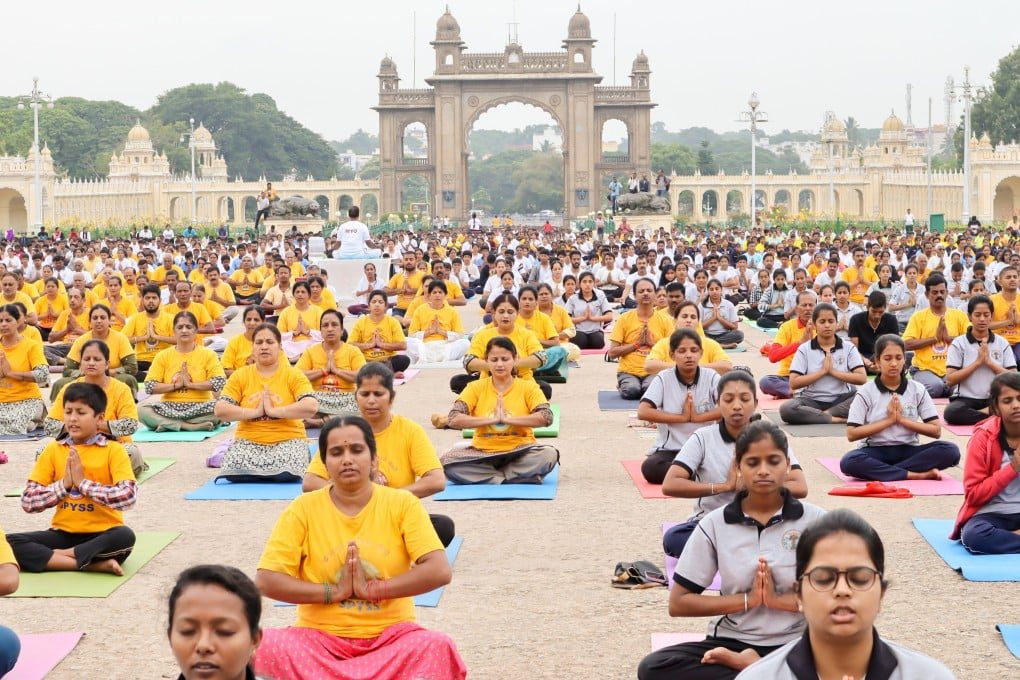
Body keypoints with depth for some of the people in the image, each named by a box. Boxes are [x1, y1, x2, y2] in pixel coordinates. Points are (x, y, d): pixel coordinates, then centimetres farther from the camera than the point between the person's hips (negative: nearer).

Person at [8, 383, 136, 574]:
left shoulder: (113, 450, -4)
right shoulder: (53, 450, 5)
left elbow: (128, 497, -19)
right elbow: (28, 501, 0)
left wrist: (83, 482, -15)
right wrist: (64, 484, -12)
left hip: (101, 534, -3)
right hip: (63, 533, 3)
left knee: (125, 537, -36)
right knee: (10, 543, -21)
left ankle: (51, 556, -18)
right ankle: (95, 564, -25)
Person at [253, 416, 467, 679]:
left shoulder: (402, 504, 0)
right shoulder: (303, 509, 1)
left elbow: (440, 571, -10)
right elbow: (266, 580, -6)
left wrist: (372, 589, -14)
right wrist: (334, 592, -12)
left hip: (391, 635, 0)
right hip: (320, 636, 0)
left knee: (438, 647, -33)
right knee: (266, 646, -31)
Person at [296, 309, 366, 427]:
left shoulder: (353, 351, 6)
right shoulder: (311, 351, 11)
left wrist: (336, 369, -9)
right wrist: (324, 370, -6)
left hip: (345, 401, 1)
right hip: (317, 400, -1)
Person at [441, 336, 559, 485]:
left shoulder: (527, 387, 3)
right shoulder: (476, 387, 4)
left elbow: (546, 417, -14)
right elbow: (454, 420, -10)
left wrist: (507, 418, -17)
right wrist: (492, 419, -17)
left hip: (519, 452, -1)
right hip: (482, 452, 1)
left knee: (549, 454, -32)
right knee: (446, 461, -29)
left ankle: (487, 475, -19)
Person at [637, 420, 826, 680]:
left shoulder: (814, 520, -1)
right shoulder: (715, 524, 1)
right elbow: (678, 603, 1)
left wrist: (779, 599, -13)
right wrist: (747, 600, -8)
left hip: (796, 644, -1)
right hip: (732, 642, 1)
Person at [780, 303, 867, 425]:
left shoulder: (848, 348, 3)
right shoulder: (804, 350, 1)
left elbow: (862, 378, -7)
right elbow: (793, 383, -9)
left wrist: (833, 371, -11)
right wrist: (822, 371, -11)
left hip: (840, 400, 1)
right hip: (811, 400, -1)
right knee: (786, 408, -33)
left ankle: (824, 414, -24)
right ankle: (836, 418, -30)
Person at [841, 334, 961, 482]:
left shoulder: (918, 390, 4)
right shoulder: (866, 392, 0)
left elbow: (936, 431, 0)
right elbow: (852, 434, -8)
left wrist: (902, 419, -10)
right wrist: (888, 420, -11)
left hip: (908, 450, 2)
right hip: (876, 452, -2)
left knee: (950, 451, -26)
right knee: (849, 462, -36)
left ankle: (882, 472, -24)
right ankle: (918, 475, -31)